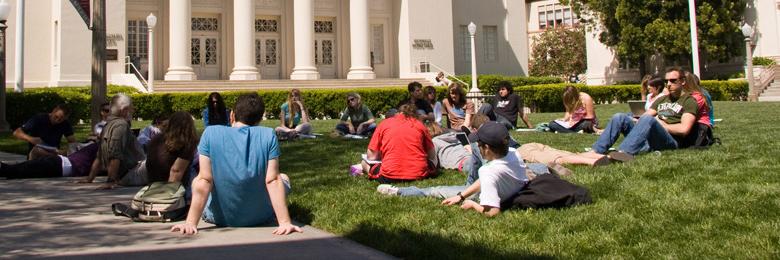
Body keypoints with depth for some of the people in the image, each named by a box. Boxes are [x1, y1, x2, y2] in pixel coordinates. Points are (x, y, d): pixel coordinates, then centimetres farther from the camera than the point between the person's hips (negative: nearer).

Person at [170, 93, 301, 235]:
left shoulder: (211, 133, -11)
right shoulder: (268, 135, -11)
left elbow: (204, 181, -16)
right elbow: (273, 180, -18)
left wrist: (190, 222, -16)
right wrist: (285, 222, -20)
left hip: (220, 218, 0)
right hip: (261, 218, 0)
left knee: (196, 180, 30)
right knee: (283, 178, 29)